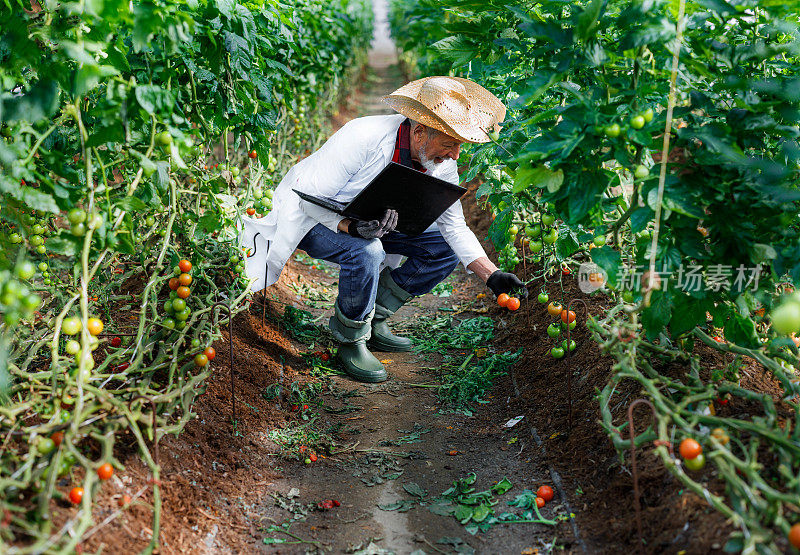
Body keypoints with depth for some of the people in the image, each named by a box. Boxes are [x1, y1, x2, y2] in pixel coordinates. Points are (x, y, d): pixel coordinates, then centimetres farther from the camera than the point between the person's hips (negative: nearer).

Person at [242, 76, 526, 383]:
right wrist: (351, 226, -45)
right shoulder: (361, 138, -33)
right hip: (309, 217, -6)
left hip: (373, 218, 7)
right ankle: (351, 340, -11)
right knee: (366, 252, -37)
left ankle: (373, 320, 3)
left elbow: (455, 226, -6)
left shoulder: (441, 162, -14)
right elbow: (309, 197, -28)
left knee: (445, 250, -9)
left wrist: (491, 275, -15)